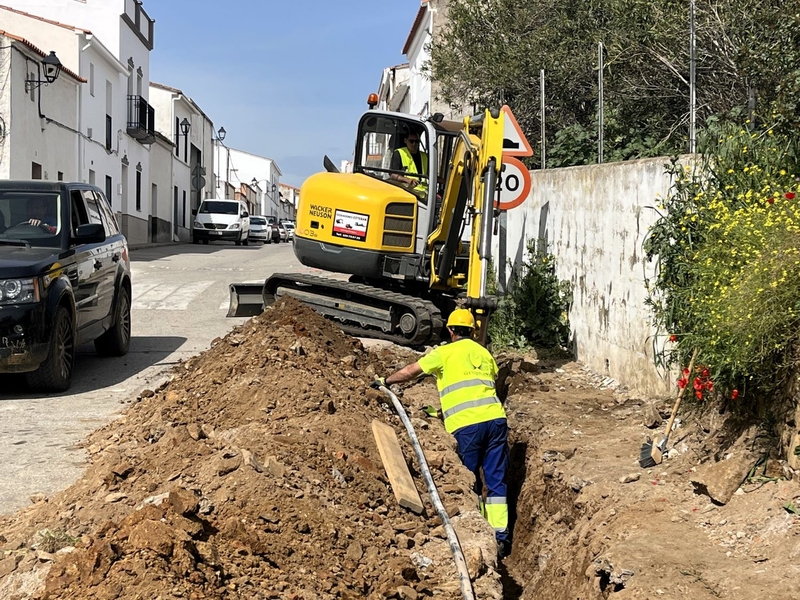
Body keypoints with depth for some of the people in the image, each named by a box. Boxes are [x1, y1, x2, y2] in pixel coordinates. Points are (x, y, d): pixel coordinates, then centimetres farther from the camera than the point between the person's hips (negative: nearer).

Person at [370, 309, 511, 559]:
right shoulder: (485, 354, 21)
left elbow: (410, 371, 10)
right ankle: (501, 536, 0)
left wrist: (385, 382, 29)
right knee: (496, 480, 7)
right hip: (495, 419, 4)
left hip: (466, 426, -4)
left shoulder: (445, 353, 7)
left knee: (470, 482, 8)